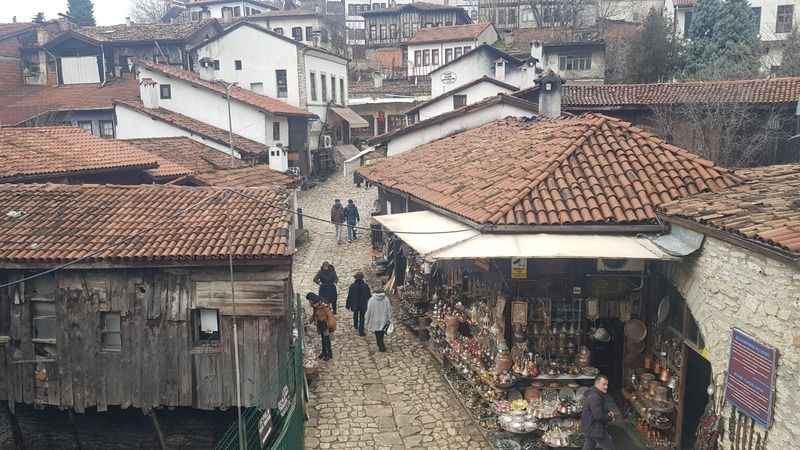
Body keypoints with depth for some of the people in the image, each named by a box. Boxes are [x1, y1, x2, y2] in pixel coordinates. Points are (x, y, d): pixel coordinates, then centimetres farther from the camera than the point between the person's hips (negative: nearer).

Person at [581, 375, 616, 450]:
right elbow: (599, 416, -29)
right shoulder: (594, 397, -26)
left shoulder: (599, 395, 9)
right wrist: (610, 418, -11)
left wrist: (609, 413, 0)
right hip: (595, 429, -10)